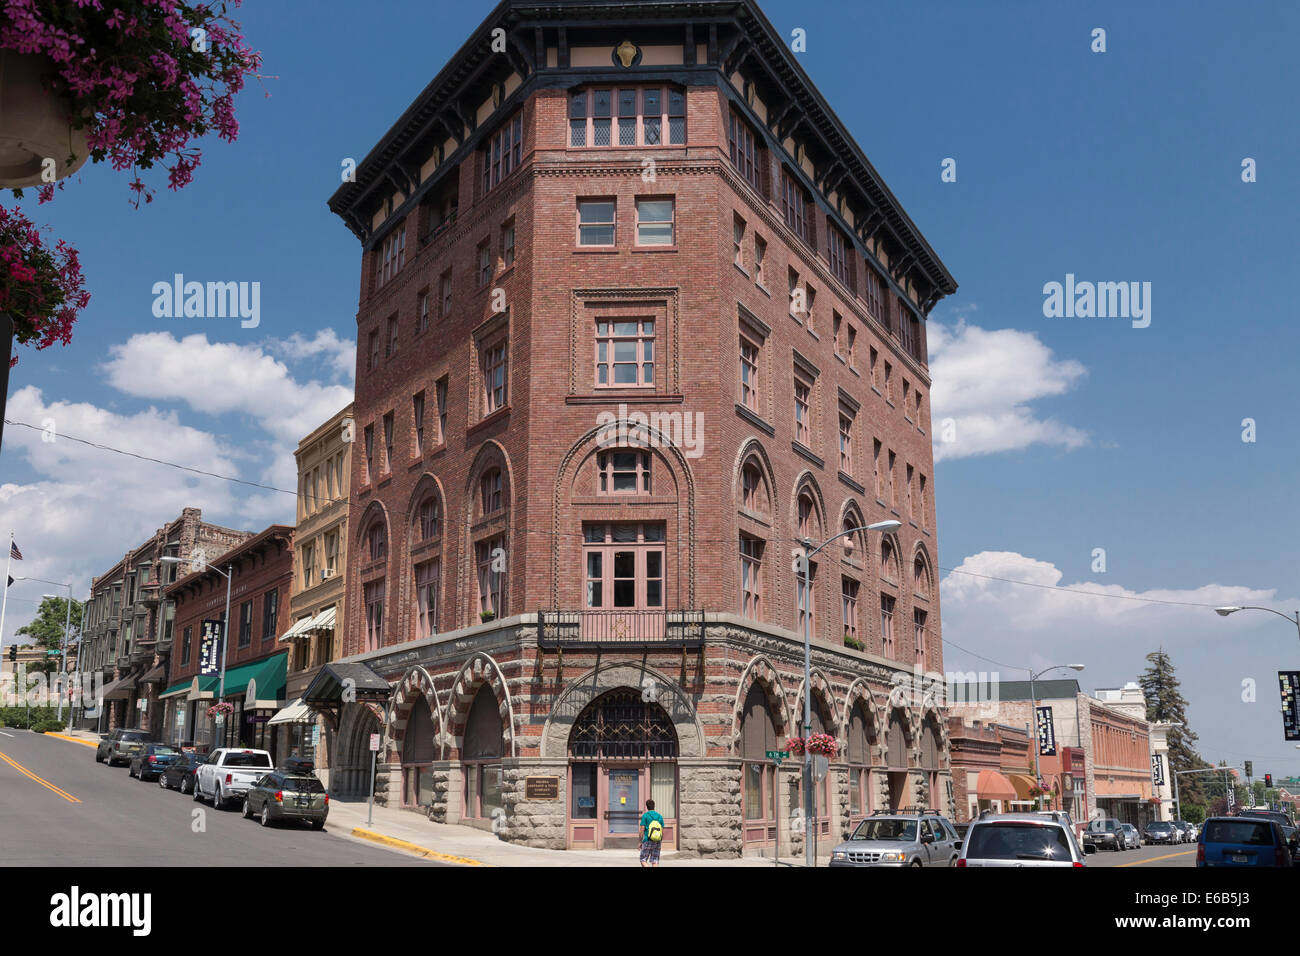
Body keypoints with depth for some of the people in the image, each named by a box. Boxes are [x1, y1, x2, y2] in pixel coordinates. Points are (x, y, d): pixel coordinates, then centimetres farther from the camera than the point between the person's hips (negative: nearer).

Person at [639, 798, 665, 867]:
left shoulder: (645, 815, -4)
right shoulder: (660, 816, 8)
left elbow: (642, 830, -9)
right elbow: (662, 831, 8)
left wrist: (640, 842, -1)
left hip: (647, 841, -4)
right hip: (657, 842, 4)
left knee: (643, 860, 4)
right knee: (655, 861, 7)